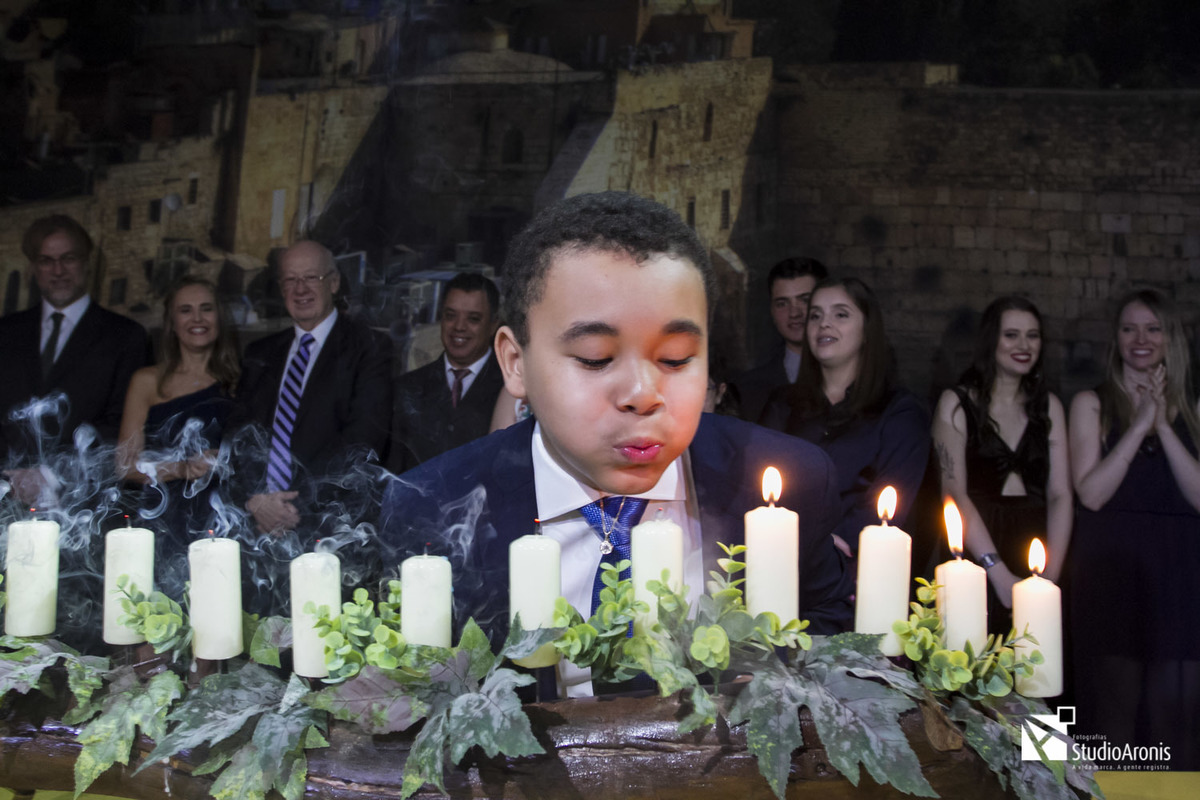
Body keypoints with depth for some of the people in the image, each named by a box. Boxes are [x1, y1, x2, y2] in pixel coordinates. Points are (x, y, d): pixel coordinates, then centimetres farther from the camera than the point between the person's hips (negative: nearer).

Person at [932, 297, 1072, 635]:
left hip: (1035, 541, 3)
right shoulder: (956, 402, 4)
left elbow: (1060, 494, 6)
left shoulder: (1049, 406, 15)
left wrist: (1050, 576, -8)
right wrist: (999, 574, -16)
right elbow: (954, 491, -6)